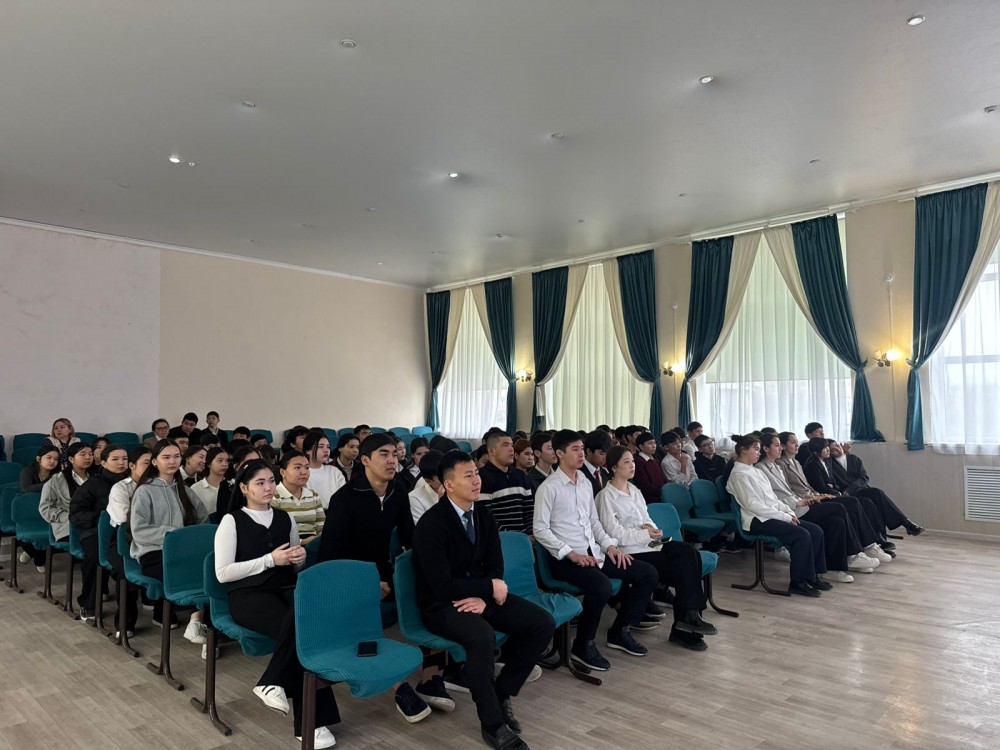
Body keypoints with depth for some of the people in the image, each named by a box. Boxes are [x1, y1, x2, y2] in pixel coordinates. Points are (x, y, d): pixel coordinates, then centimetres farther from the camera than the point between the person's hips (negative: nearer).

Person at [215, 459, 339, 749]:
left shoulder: (285, 519, 14)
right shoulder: (232, 521, 0)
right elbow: (223, 573, -9)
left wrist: (299, 558, -1)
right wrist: (269, 560, -15)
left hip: (285, 588, 4)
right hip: (248, 594, -4)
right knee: (298, 627, -32)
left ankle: (272, 683, -17)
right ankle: (309, 719, -21)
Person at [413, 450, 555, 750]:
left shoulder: (483, 514, 1)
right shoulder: (431, 524, -20)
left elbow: (495, 565, 4)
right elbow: (443, 587, -23)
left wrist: (483, 597, -16)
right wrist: (490, 587, -16)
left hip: (480, 595, 7)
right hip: (441, 605, -7)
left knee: (543, 623, -9)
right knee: (481, 634, -37)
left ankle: (502, 692, 8)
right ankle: (493, 723, -16)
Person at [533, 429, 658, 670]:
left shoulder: (586, 483, 14)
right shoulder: (549, 487, -8)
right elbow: (540, 529, -12)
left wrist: (610, 545, 3)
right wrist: (570, 553, -19)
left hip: (594, 553, 8)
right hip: (566, 558, -8)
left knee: (648, 573, -1)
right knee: (602, 586, -34)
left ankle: (620, 630, 13)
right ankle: (583, 645, -10)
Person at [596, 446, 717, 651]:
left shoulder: (634, 490, 19)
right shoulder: (606, 496, -7)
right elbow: (615, 534, -13)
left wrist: (650, 528, -3)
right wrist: (645, 533, -16)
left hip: (648, 543, 7)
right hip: (630, 552, -7)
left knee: (688, 552, -20)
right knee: (683, 567, -21)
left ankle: (689, 617, -15)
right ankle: (688, 617, -6)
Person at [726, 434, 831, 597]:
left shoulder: (755, 472, 18)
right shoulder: (739, 475, -11)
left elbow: (773, 498, 19)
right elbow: (753, 505, -18)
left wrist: (789, 512, 1)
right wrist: (784, 516, -17)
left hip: (772, 516, 9)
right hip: (757, 521, -9)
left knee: (816, 531, -4)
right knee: (802, 535, -24)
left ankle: (812, 576, 3)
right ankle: (797, 582, -13)